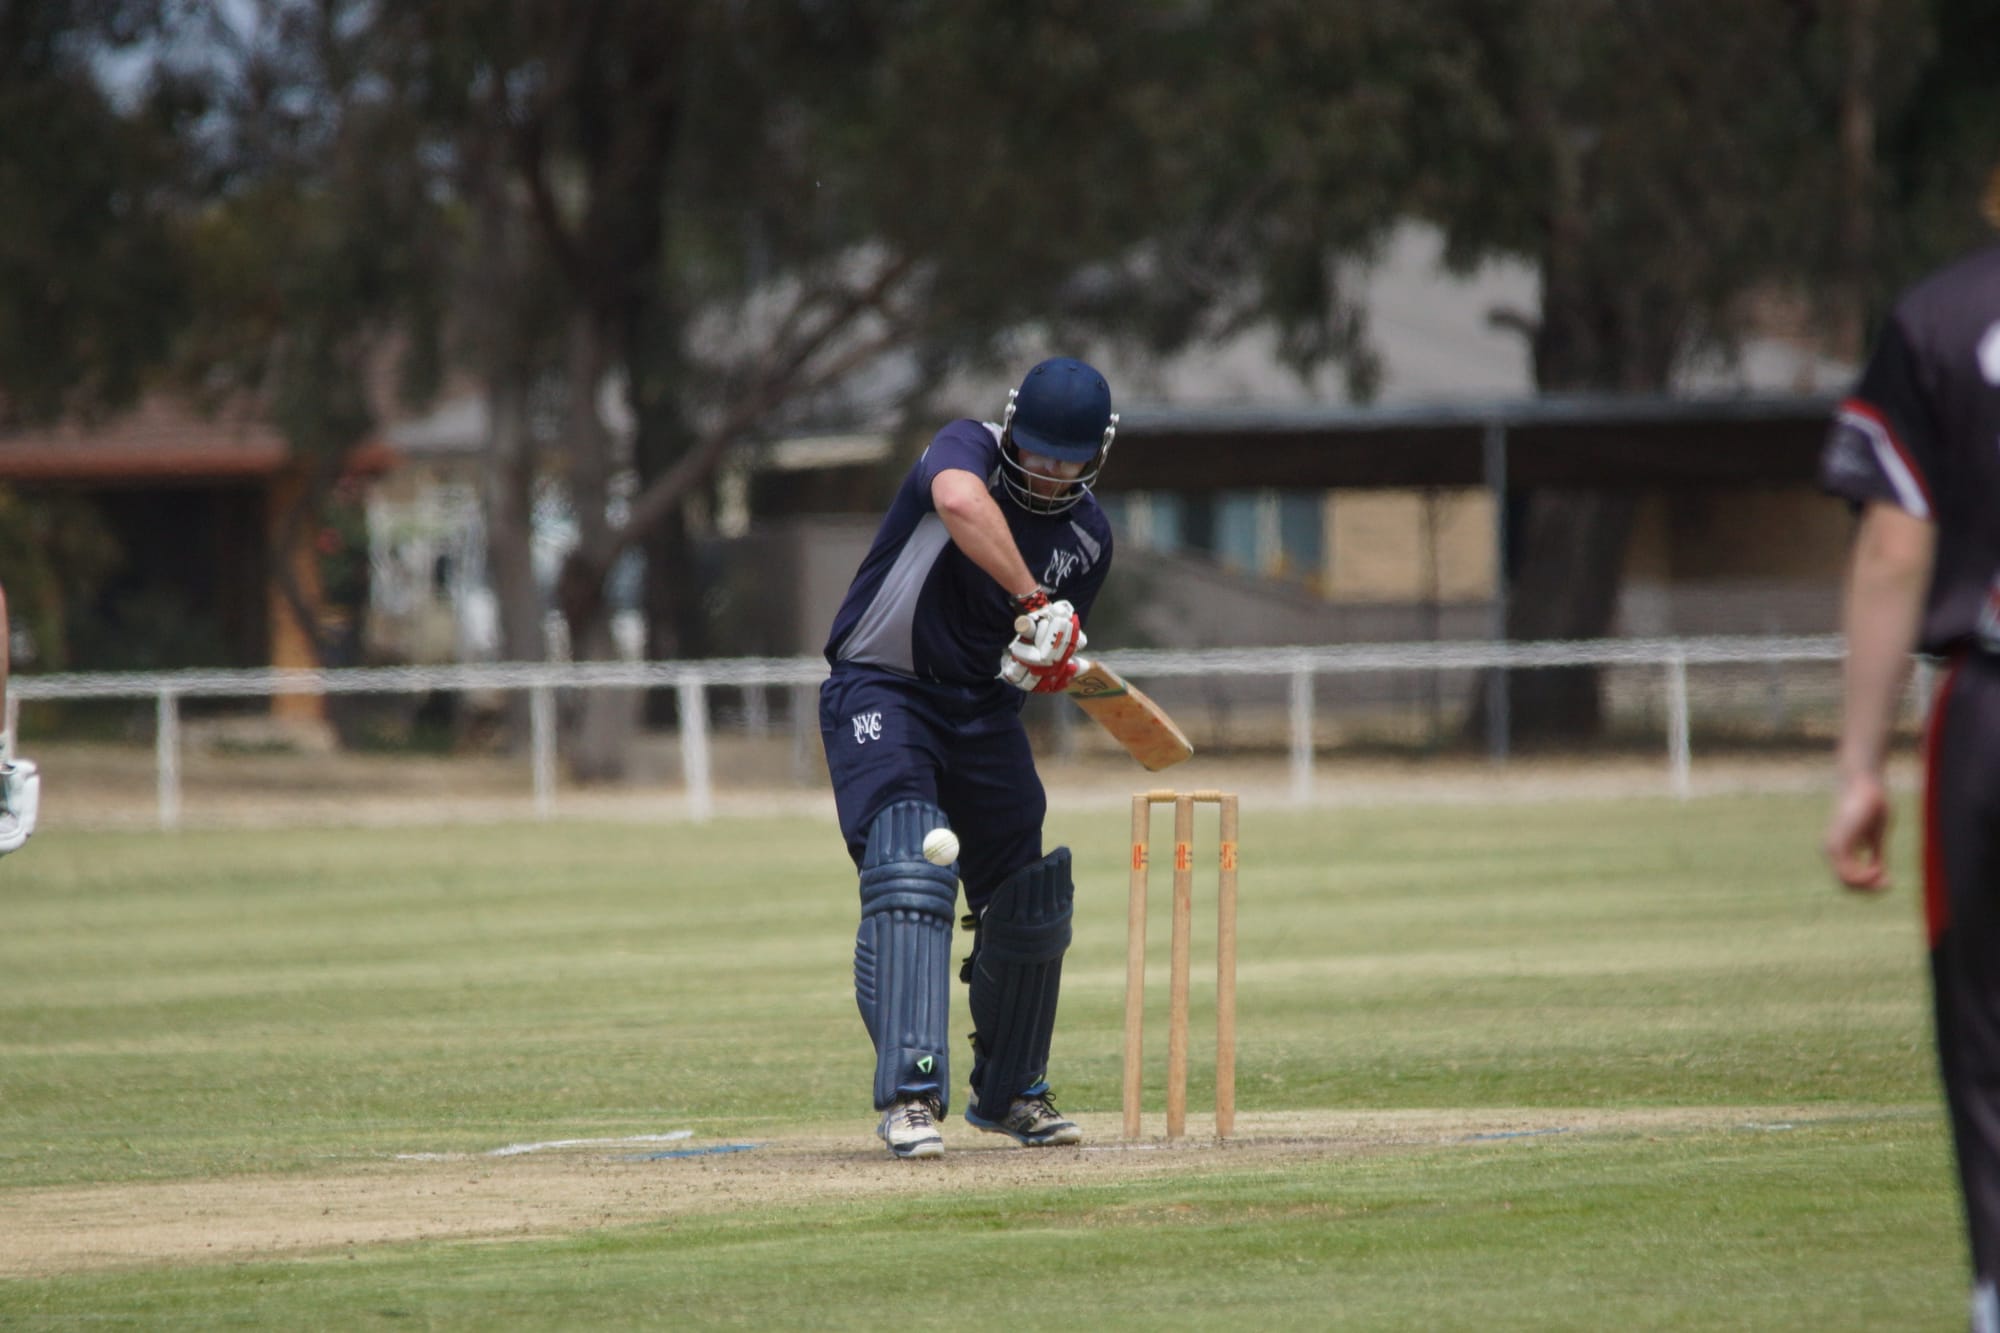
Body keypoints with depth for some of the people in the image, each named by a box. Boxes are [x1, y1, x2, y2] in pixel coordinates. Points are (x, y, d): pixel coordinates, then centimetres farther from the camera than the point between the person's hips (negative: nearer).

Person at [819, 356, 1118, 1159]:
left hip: (986, 713, 6)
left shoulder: (1088, 538, 4)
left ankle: (1010, 1092, 31)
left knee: (1030, 908, 10)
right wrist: (1034, 602, -39)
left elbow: (1056, 640, 12)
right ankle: (911, 1095, -30)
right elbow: (959, 502, -40)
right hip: (882, 694, -6)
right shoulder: (967, 451, -14)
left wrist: (1052, 661, -12)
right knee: (909, 875, -24)